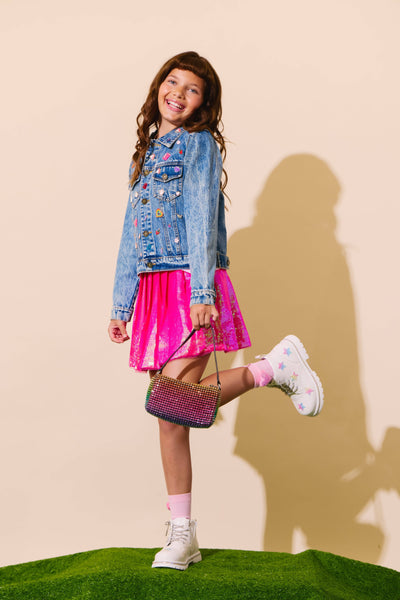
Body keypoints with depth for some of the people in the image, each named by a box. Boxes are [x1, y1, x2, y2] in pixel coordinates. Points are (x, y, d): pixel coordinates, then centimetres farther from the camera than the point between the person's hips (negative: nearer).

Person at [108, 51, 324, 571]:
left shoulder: (199, 142, 3)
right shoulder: (146, 152, 22)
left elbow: (202, 218, -9)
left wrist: (201, 292, -19)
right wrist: (121, 305, 16)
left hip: (191, 285, -6)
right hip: (154, 288, 6)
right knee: (167, 415, 3)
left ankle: (273, 367, 1)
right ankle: (182, 537, 9)